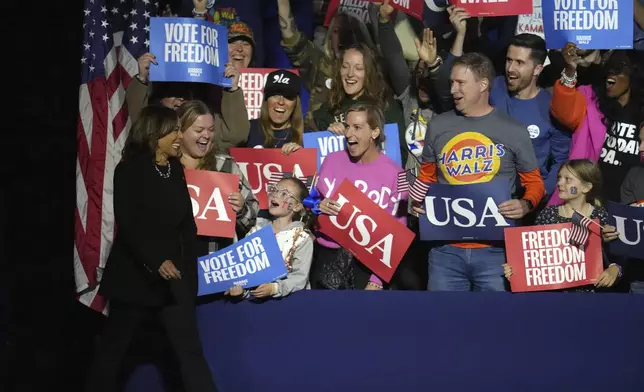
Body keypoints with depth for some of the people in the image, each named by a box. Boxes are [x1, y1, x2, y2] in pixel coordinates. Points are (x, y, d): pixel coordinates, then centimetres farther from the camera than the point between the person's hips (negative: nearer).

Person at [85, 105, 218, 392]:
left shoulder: (175, 169, 11)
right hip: (136, 274, -4)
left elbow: (185, 222, 12)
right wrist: (155, 262, -26)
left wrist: (188, 269, 3)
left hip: (173, 276, 4)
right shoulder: (129, 170, -6)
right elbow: (127, 225, -15)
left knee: (190, 350, -2)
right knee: (113, 348, 8)